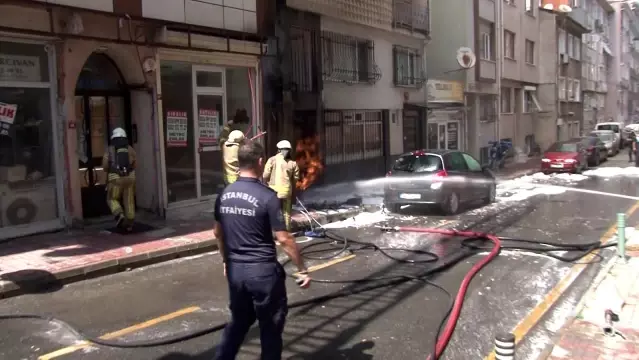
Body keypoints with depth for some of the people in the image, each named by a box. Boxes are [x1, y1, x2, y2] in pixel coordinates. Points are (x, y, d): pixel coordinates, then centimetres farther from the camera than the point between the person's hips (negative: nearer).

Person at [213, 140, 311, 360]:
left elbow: (218, 233, 13)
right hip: (262, 270, -6)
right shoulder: (267, 196, -16)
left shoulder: (224, 195, 3)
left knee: (239, 320, 24)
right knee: (271, 326, 12)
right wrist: (302, 269, -6)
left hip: (235, 269, 6)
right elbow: (283, 239, -15)